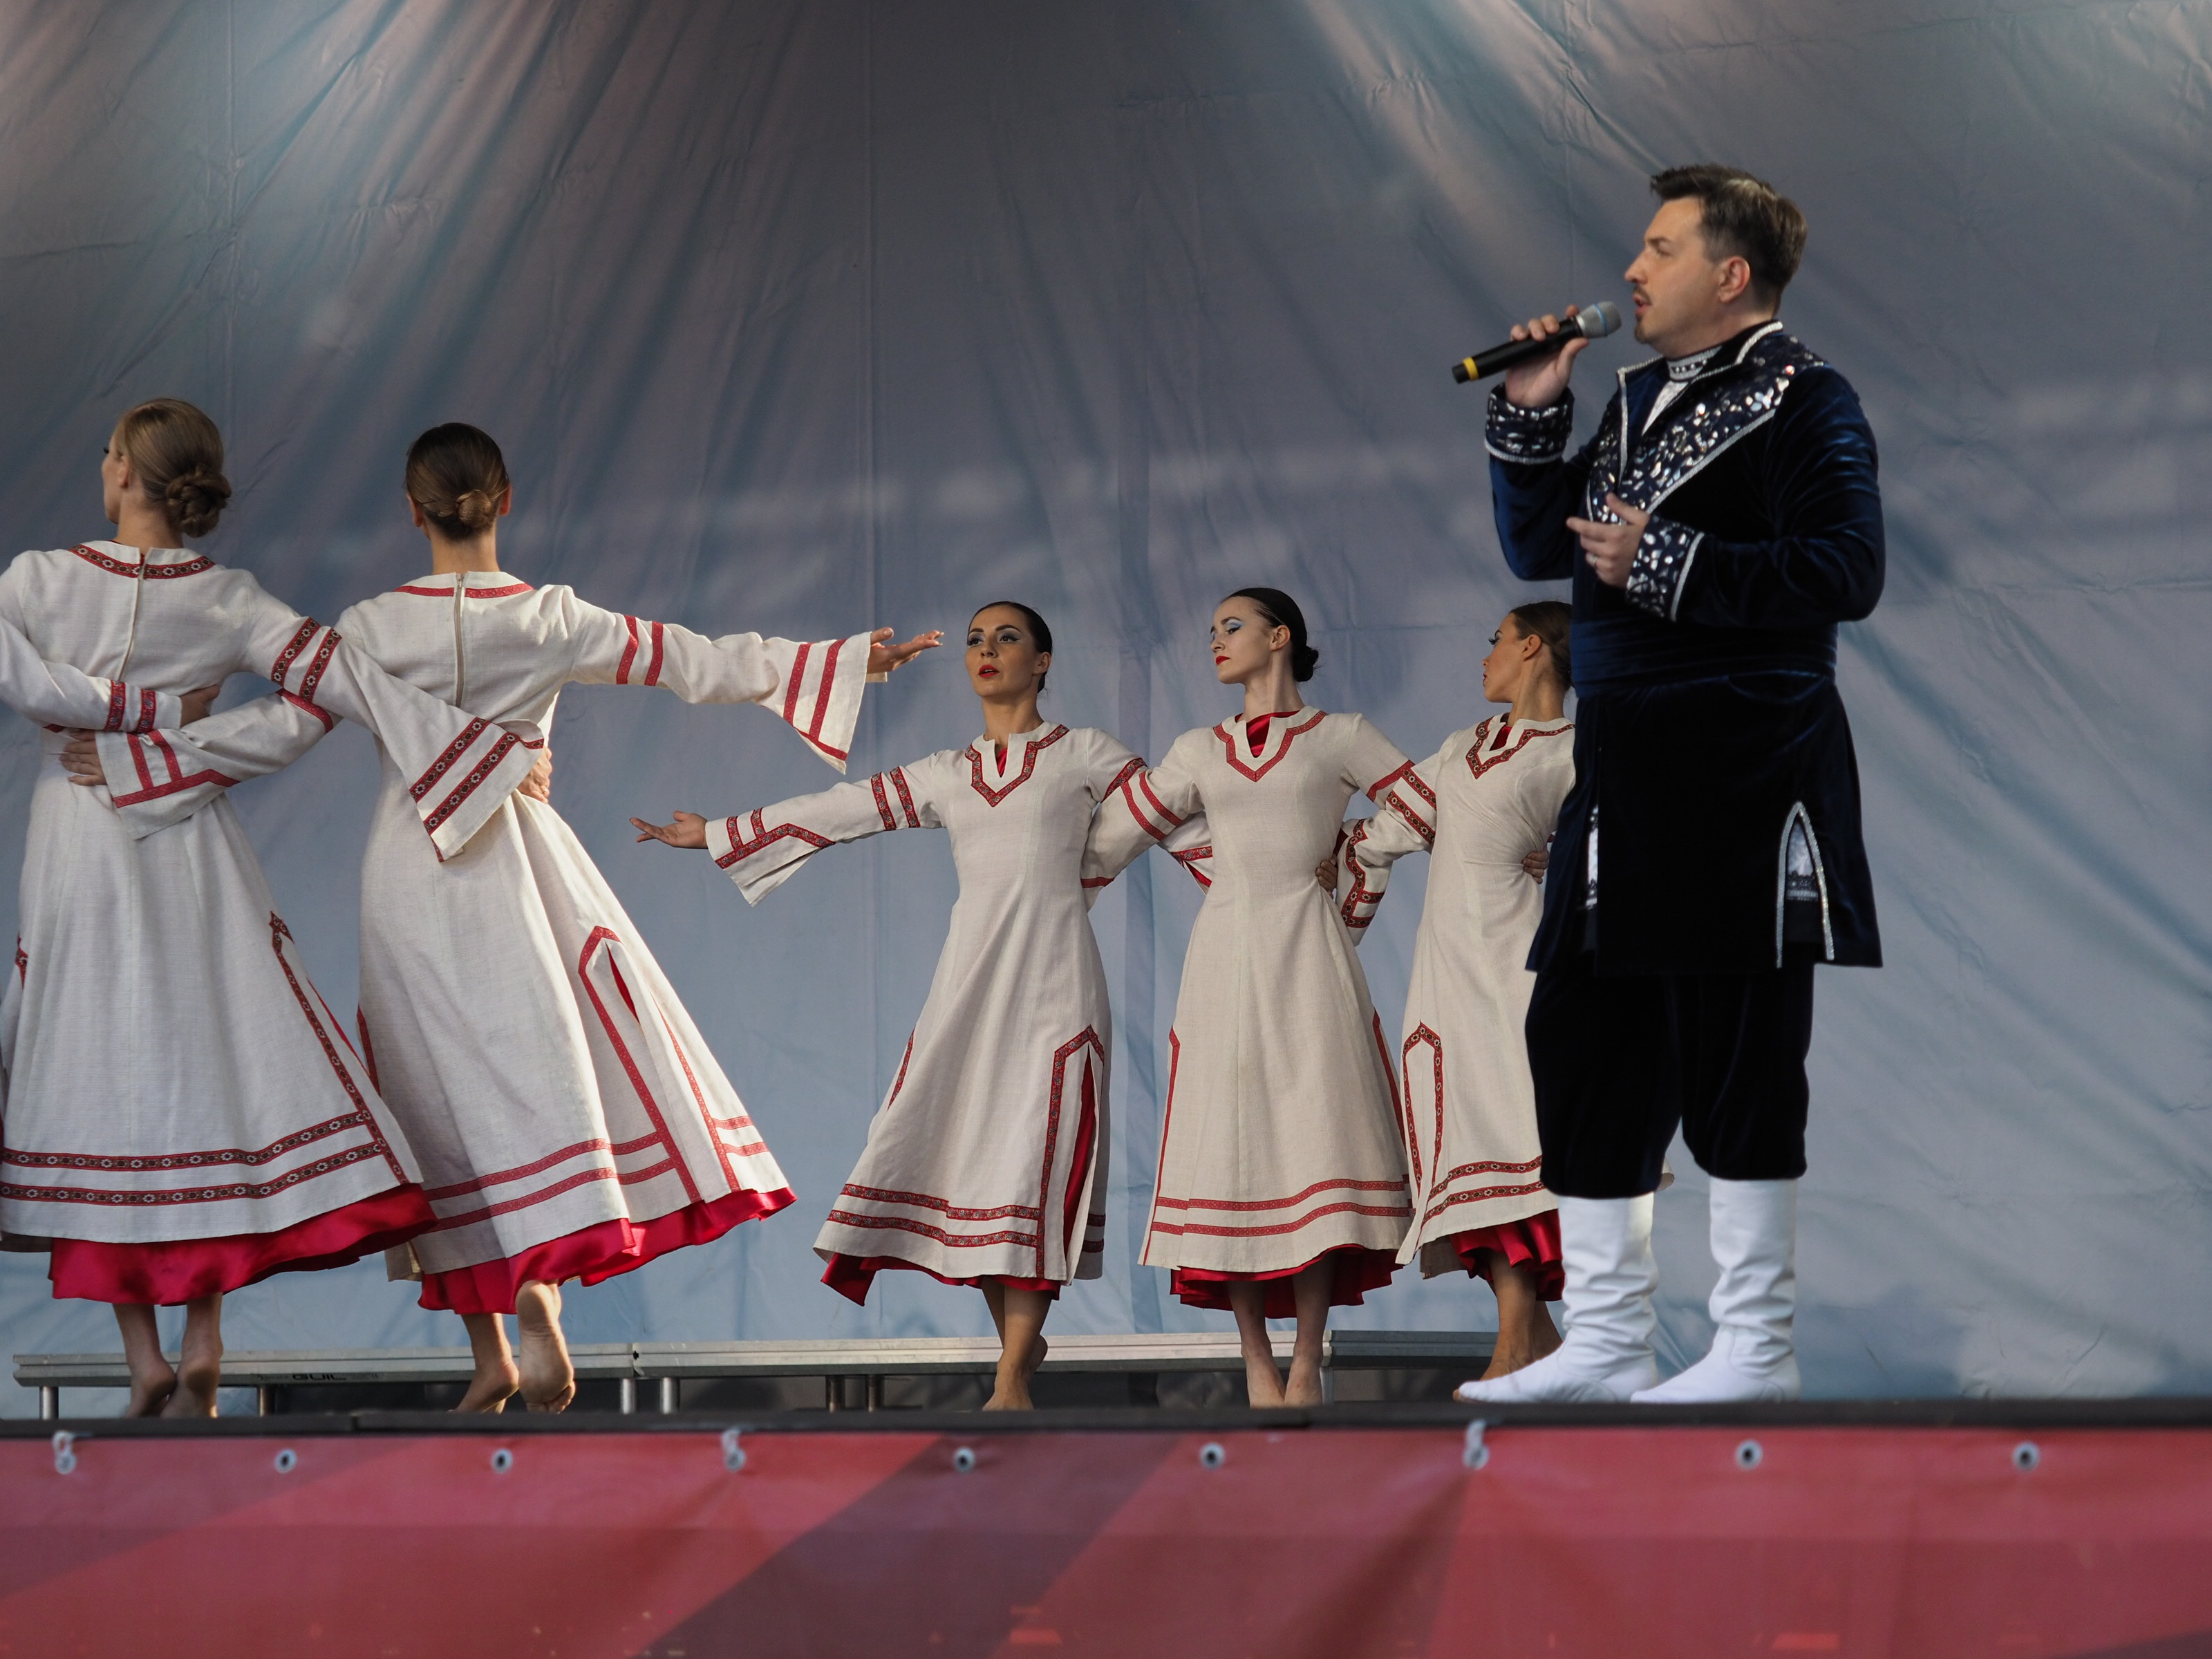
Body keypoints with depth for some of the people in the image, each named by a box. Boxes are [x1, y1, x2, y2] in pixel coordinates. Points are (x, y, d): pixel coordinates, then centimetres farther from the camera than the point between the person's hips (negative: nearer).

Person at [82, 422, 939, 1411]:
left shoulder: (373, 629, -4)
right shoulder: (549, 621, -3)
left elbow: (282, 730, -5)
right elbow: (695, 664, 0)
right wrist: (841, 662, 8)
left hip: (411, 873, 0)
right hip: (517, 858, 0)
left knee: (452, 1097, 4)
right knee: (536, 1066, 4)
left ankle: (488, 1351, 5)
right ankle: (535, 1302, -15)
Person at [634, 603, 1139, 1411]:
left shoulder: (1083, 754, 7)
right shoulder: (943, 776, 17)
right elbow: (835, 812, 21)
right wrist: (714, 835, 23)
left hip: (1052, 977, -4)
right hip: (971, 977, 4)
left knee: (1031, 1155, -11)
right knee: (963, 1150, -4)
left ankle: (1010, 1385, -14)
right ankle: (1019, 1340, 10)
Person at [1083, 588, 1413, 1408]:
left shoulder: (1341, 739, 9)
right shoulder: (1199, 752, 18)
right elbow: (1107, 839, 18)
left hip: (1307, 951, -3)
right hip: (1227, 954, 3)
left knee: (1311, 1133, -10)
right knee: (1230, 1141, -5)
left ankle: (1306, 1366, -9)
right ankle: (1257, 1365, -2)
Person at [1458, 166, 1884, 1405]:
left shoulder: (1803, 401, -6)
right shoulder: (1641, 399, 19)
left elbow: (1847, 569, -19)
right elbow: (1537, 547, 22)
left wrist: (1669, 565, -19)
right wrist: (1530, 417, 10)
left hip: (1743, 771, -9)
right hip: (1625, 770, 9)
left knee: (1737, 1055, -5)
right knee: (1583, 1042, 9)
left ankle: (1758, 1346, 3)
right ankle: (1607, 1340, 16)